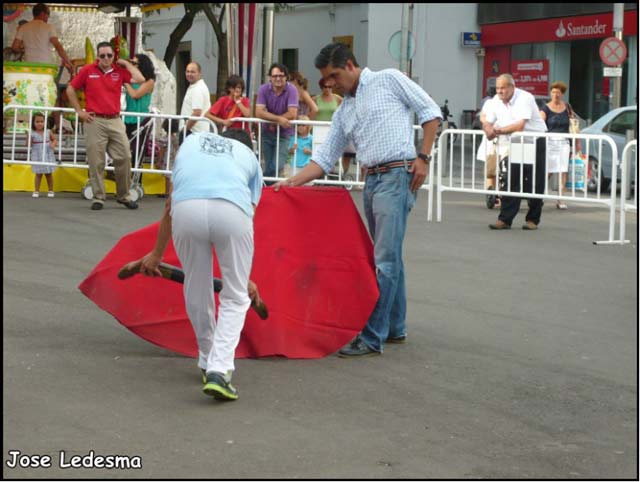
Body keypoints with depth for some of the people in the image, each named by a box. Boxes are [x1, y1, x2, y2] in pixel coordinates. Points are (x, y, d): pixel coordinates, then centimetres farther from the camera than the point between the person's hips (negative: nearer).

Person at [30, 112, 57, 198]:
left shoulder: (48, 132, -1)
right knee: (38, 174, 2)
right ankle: (36, 191, 11)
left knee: (49, 174, 8)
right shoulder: (32, 133, -5)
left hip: (48, 156, 1)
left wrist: (53, 144, -10)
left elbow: (54, 139, 10)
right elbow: (29, 145, -4)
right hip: (37, 156, -1)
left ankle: (51, 190, 19)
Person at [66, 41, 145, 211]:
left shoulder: (119, 71, 6)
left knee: (124, 158, 2)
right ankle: (98, 197, 9)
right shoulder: (88, 70, 2)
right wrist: (79, 111, 3)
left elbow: (140, 79, -8)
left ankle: (123, 195, 16)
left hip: (115, 121, 2)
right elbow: (70, 90, 9)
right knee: (96, 162, 0)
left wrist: (126, 63, 1)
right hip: (94, 121, -2)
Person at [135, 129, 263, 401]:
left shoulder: (191, 141, 37)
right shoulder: (249, 156, 35)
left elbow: (169, 206, 39)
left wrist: (157, 254, 50)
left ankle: (209, 364, 34)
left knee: (196, 291, 22)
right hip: (232, 209, -1)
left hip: (186, 208, 1)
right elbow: (249, 217, 36)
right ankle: (219, 371, -3)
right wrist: (245, 277, 45)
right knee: (235, 297, 13)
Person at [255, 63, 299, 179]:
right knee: (268, 167, 9)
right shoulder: (264, 89, -8)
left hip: (285, 134, -3)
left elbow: (292, 114, -21)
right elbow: (259, 112, -18)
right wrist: (278, 119, -28)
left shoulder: (291, 90, -14)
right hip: (267, 133, 3)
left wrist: (274, 123, -17)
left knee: (277, 166, -14)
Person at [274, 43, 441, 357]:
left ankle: (372, 338, -10)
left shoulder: (389, 80, 1)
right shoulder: (344, 112, 19)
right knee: (388, 257, 14)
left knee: (385, 259, -9)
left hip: (397, 175, -8)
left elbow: (430, 112, 0)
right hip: (372, 180, 8)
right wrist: (293, 182, 5)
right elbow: (324, 158, 18)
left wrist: (423, 157, -8)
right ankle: (395, 328, 23)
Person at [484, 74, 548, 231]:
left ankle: (532, 220, 9)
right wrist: (489, 129, -20)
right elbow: (487, 123, 4)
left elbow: (520, 125, -30)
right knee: (510, 183, -2)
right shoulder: (496, 101, 2)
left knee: (534, 185, -1)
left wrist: (498, 130, -23)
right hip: (513, 146, 6)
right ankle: (505, 219, -2)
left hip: (534, 143, -6)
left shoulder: (525, 98, -20)